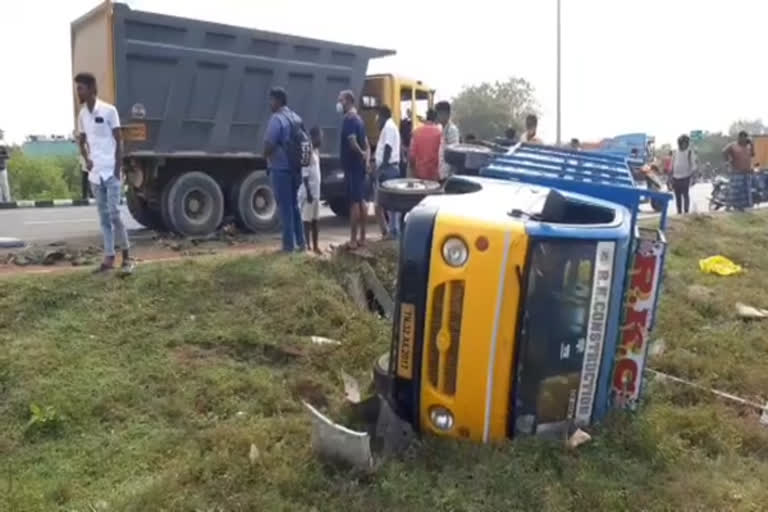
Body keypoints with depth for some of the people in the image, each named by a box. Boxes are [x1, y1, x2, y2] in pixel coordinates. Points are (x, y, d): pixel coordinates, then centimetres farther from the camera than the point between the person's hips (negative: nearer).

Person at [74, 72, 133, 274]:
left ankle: (127, 256, 1)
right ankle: (109, 258, 12)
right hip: (95, 173, 6)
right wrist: (86, 159, 6)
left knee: (114, 214, -9)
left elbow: (118, 141, -7)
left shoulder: (109, 110, -6)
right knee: (103, 216, 7)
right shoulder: (82, 115, 11)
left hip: (110, 172, -6)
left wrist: (117, 170, -10)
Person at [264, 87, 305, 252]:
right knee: (294, 205, 15)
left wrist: (266, 155, 2)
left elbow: (268, 146, -18)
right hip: (295, 168, 8)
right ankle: (300, 241, 17)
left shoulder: (276, 119, -14)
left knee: (285, 207, -2)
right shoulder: (297, 118, 11)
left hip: (280, 168, -8)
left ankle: (289, 244, 2)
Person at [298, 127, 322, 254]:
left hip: (316, 192, 9)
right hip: (308, 193, -9)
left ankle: (315, 245, 20)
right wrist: (308, 192, -21)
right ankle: (308, 246, 1)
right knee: (307, 220, -3)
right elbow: (305, 175, -18)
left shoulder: (316, 151, 14)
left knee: (315, 220, 13)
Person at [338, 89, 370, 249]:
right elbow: (366, 144, 17)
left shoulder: (349, 119, -14)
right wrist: (366, 159, 7)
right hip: (360, 165, 9)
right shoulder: (358, 119, 17)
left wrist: (362, 154, -9)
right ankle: (362, 238, 16)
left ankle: (353, 240, -5)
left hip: (352, 165, -9)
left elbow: (352, 143, -25)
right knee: (361, 201, 10)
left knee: (354, 202, -8)